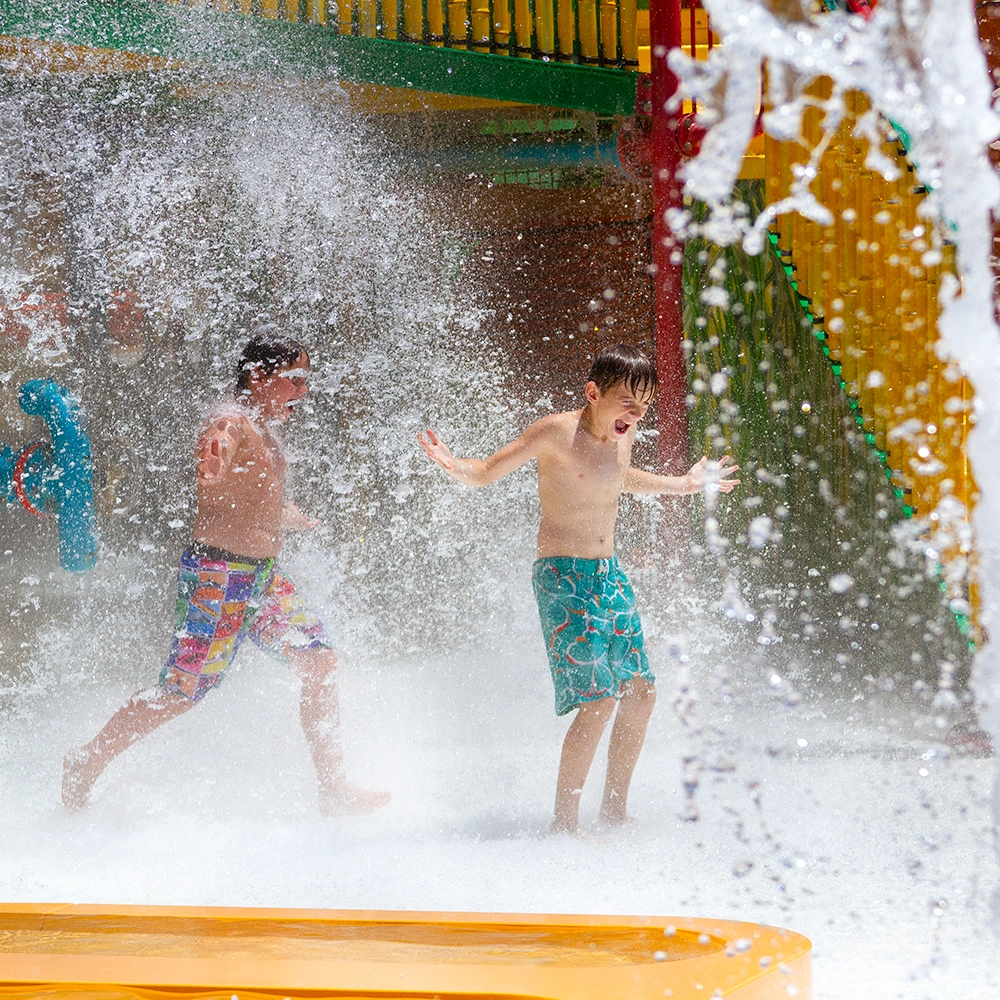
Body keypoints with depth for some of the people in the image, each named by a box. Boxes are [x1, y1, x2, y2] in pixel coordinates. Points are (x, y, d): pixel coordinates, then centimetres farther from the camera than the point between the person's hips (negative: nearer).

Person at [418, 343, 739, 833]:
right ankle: (564, 821, -6)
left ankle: (614, 810, 21)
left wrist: (684, 484, 41)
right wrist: (456, 466, -36)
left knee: (641, 692, 8)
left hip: (610, 574, 8)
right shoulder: (555, 432, -14)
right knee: (598, 700, -16)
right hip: (563, 577, -8)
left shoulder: (623, 433, 7)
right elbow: (485, 472, -13)